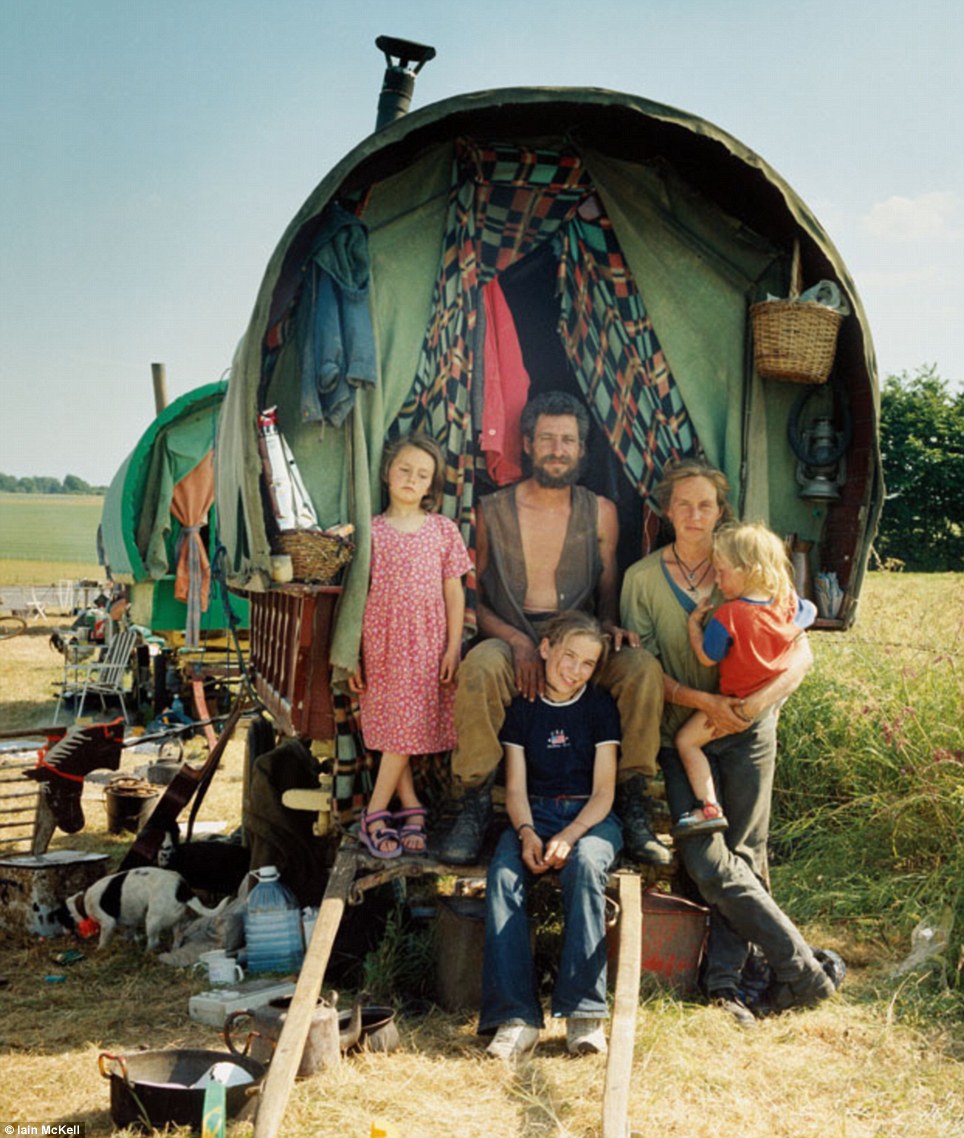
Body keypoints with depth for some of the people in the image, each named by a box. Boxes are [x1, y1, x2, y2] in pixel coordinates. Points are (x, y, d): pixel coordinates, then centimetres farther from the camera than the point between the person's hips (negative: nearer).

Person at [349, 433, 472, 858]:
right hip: (381, 643, 0)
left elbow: (454, 593, 3)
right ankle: (412, 809, 12)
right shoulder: (370, 531, 1)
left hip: (427, 644, 0)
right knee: (395, 728, 1)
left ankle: (375, 814, 9)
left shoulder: (443, 530, 2)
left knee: (406, 728, 1)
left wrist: (453, 648, -3)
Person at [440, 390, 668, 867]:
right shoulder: (493, 511, 5)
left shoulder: (600, 513, 11)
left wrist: (609, 624, -7)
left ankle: (631, 804, -17)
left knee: (643, 666, -29)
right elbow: (473, 600, 3)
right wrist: (517, 640, -15)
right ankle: (475, 806, -24)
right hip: (509, 641, -2)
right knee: (481, 664, -37)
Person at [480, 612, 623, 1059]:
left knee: (585, 865, -36)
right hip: (534, 813, 2)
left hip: (591, 816, -1)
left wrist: (569, 837, -20)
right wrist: (526, 832, -17)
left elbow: (604, 792, -3)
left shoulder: (600, 705, 3)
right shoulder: (522, 706, 7)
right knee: (503, 875, -30)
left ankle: (583, 1012, -34)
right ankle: (516, 1017, -34)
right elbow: (515, 788, 4)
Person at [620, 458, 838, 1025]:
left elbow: (801, 653, -1)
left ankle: (725, 980, 8)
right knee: (706, 862, -12)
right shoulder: (643, 577, 3)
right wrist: (705, 701, -17)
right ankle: (805, 971, -4)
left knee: (743, 856, -2)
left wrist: (759, 700, -19)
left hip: (747, 731, 0)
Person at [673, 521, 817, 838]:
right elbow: (809, 614, 16)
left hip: (739, 703, -8)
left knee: (686, 740, 0)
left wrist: (694, 623, -6)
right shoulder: (788, 601, -7)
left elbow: (707, 658, -16)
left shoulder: (728, 616, -26)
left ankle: (709, 808, -3)